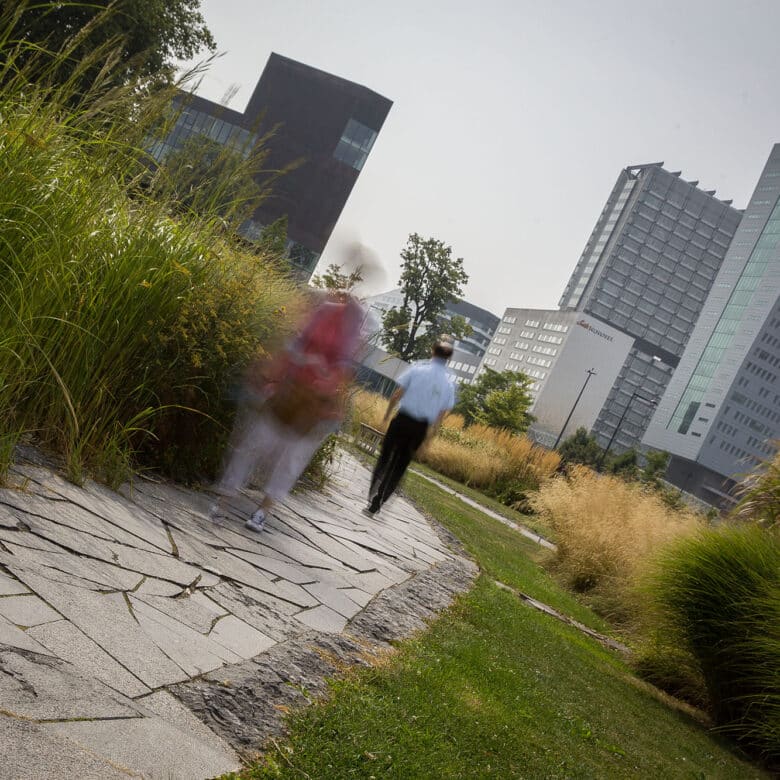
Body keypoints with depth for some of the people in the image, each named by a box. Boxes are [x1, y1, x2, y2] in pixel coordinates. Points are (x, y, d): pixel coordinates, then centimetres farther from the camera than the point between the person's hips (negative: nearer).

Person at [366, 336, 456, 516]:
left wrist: (388, 413, 8)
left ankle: (373, 499, -4)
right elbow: (441, 415, 2)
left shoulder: (416, 369, -6)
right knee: (400, 466, 14)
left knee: (384, 459, 9)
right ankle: (377, 503, 14)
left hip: (402, 421, -2)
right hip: (421, 428, 2)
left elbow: (397, 395, -7)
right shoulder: (449, 384, 1)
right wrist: (429, 437, 9)